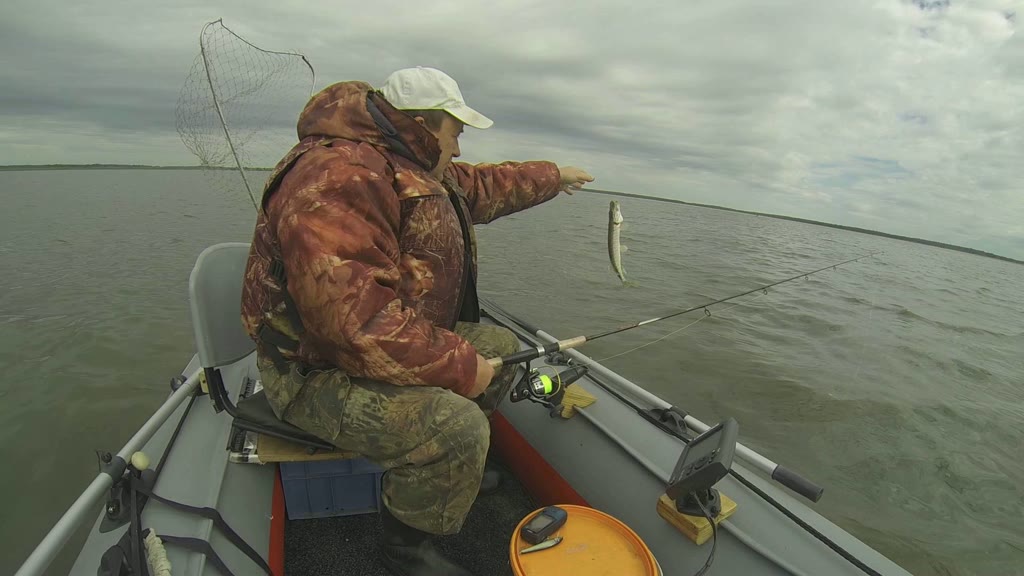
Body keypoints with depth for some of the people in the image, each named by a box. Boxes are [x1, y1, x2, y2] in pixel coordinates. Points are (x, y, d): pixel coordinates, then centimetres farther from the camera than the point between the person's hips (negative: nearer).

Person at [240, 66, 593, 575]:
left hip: (400, 339, 10)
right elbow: (356, 317, -35)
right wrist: (461, 366, -28)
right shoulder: (337, 178, -26)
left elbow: (482, 185, 24)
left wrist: (553, 176, 33)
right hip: (319, 371, -10)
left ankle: (448, 465, 22)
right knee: (456, 427, -30)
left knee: (502, 348, 10)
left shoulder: (413, 168, 9)